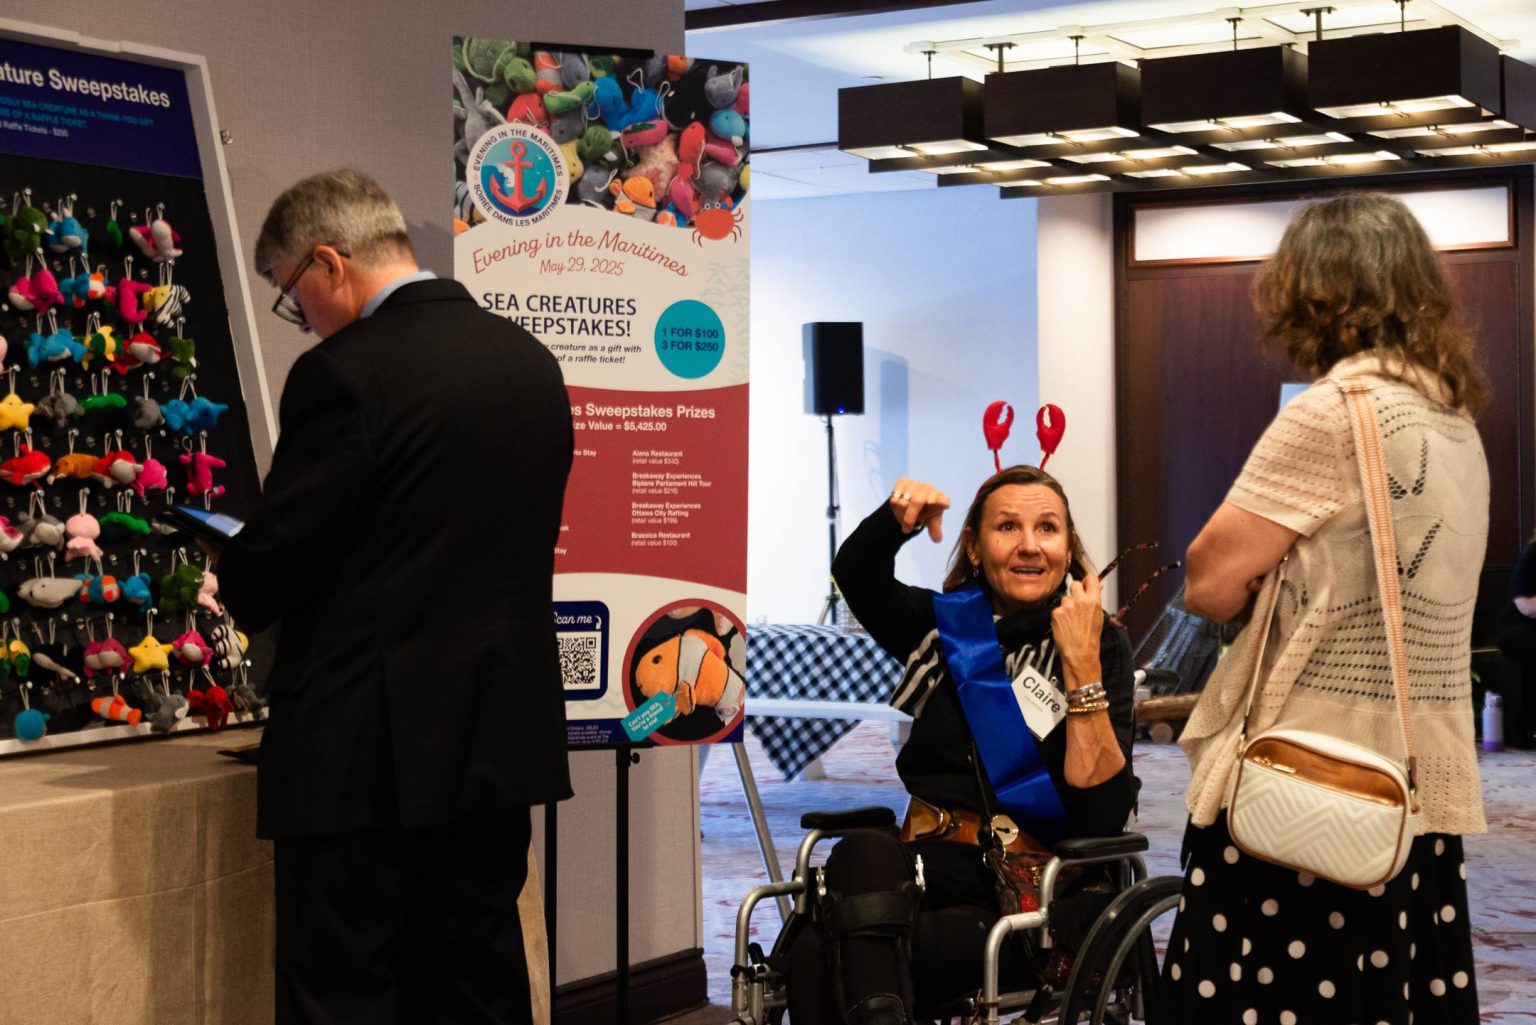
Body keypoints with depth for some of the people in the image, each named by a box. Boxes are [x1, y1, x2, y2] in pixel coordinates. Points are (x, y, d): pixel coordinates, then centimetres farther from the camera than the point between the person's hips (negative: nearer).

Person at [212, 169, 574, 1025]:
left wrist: (234, 586, 10)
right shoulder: (532, 361, 8)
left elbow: (273, 564, -13)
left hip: (374, 743, -7)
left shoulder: (347, 374, -16)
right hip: (502, 729, 8)